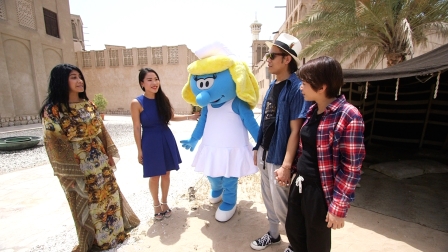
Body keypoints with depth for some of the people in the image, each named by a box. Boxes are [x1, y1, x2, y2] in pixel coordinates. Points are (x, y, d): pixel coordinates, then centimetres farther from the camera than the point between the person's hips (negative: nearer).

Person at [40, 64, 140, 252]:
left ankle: (115, 230, 40)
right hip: (78, 166, -5)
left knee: (109, 195, 17)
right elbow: (54, 143, -11)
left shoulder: (88, 105, 4)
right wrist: (69, 173, -11)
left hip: (100, 162, 5)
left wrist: (110, 154, 7)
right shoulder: (52, 110, -12)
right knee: (87, 203, 12)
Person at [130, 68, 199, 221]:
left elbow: (171, 117, 12)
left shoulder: (163, 99, -1)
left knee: (166, 174, 15)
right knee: (154, 176, 11)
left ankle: (164, 202, 36)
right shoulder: (136, 103, -12)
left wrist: (189, 117, 4)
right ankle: (156, 204, 35)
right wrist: (139, 150, -6)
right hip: (150, 143, -3)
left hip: (167, 140, 4)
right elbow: (137, 128, -8)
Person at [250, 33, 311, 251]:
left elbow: (295, 130, -20)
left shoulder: (296, 88, -17)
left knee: (281, 205, 10)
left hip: (279, 157, -7)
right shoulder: (273, 85, 7)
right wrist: (257, 148, 14)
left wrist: (286, 165, -21)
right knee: (268, 199, 22)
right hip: (264, 153, 8)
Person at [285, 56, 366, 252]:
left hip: (320, 191, -7)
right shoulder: (313, 110, 3)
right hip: (300, 184, 7)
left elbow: (351, 168, -18)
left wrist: (338, 207, -15)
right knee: (293, 231, 24)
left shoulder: (348, 116, -20)